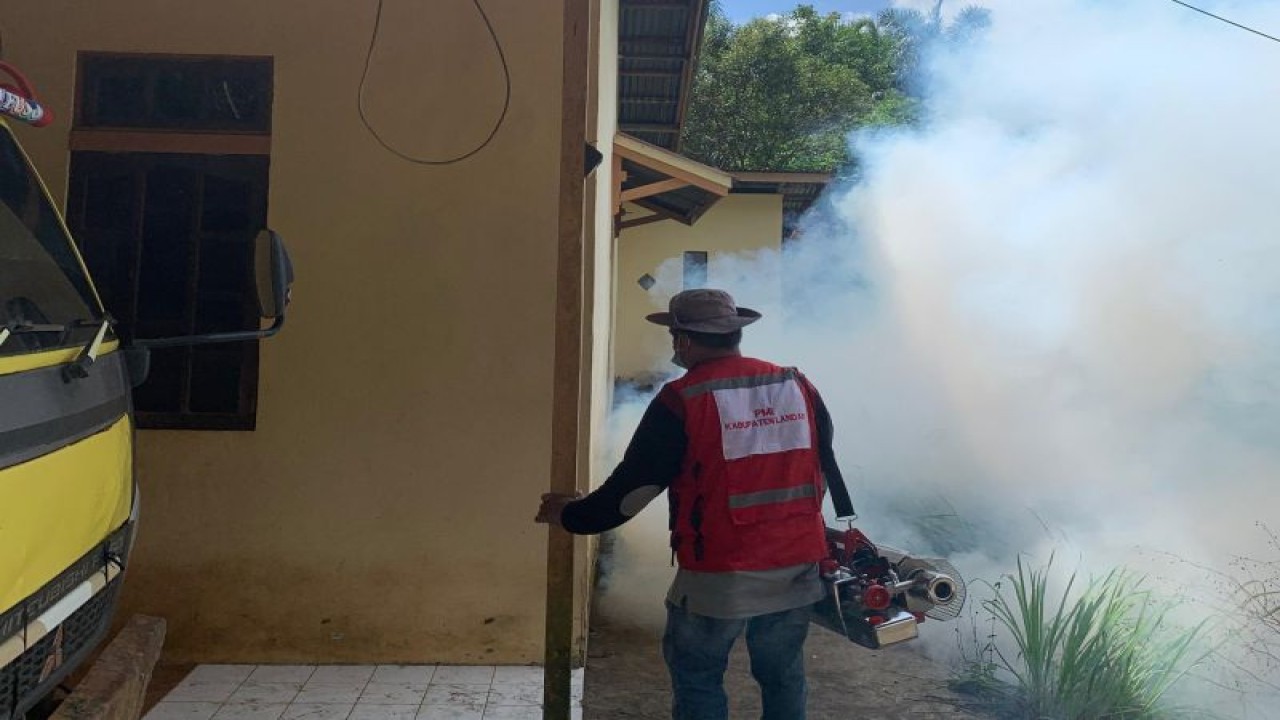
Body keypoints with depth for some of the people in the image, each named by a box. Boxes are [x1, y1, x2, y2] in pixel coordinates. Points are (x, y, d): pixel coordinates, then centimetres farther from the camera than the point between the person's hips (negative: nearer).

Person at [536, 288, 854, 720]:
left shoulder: (682, 400, -12)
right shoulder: (799, 387, 3)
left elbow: (633, 486, -8)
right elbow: (824, 470, 13)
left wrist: (571, 515, 8)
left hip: (721, 575, -5)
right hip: (797, 567, 5)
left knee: (696, 677, 13)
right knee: (783, 675, 20)